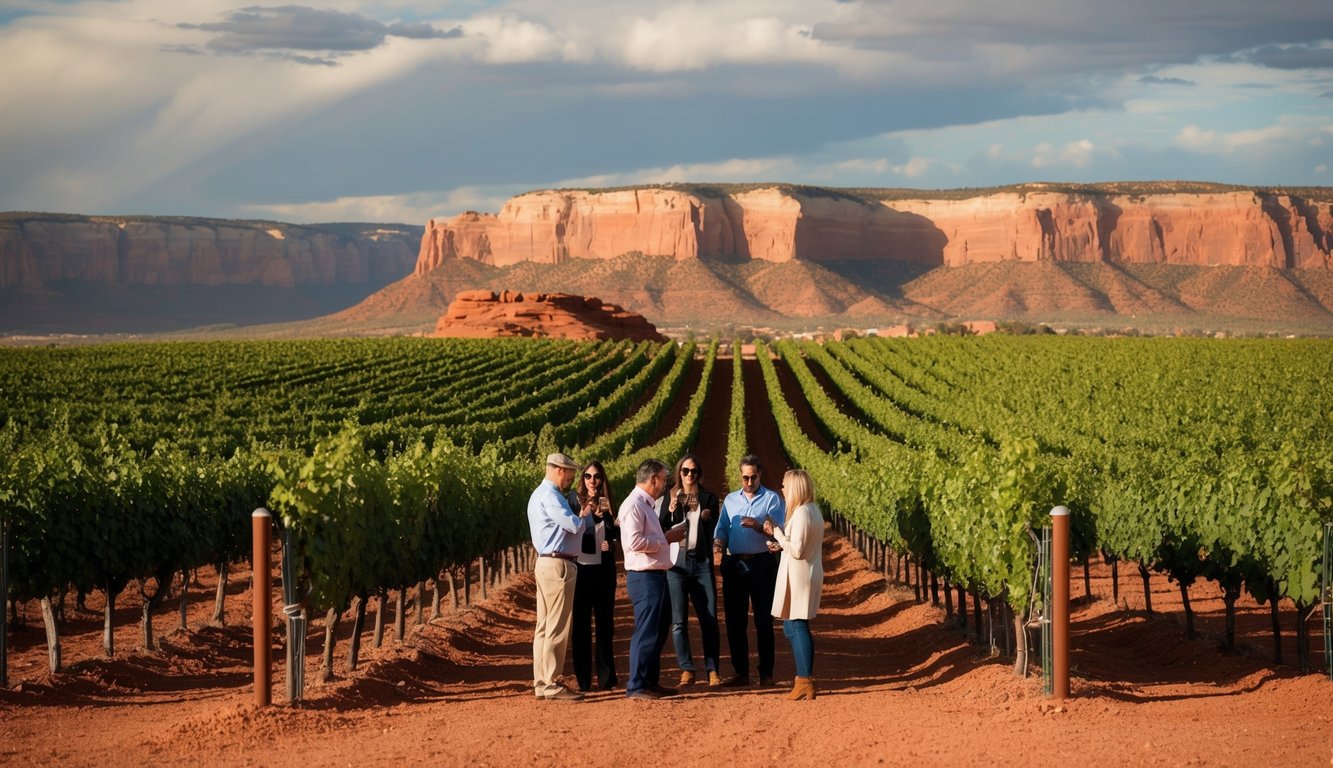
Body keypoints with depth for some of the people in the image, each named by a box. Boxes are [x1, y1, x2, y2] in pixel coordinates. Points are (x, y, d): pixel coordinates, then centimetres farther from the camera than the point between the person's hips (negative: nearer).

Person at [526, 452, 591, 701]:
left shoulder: (540, 495, 19)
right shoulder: (550, 496, -15)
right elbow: (575, 525, -19)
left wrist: (579, 517, 9)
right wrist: (586, 513, 0)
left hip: (546, 565, 11)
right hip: (558, 566, -11)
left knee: (544, 627, 11)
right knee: (557, 628, -9)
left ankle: (541, 682, 14)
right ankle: (551, 685, -8)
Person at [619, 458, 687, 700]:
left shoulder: (647, 504, 18)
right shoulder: (633, 505, -14)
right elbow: (634, 541, -24)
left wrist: (668, 536, 10)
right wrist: (666, 539, -16)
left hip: (655, 575, 10)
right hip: (643, 577, -10)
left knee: (655, 632, 15)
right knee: (645, 632, -9)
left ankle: (651, 682, 23)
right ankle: (636, 687, -5)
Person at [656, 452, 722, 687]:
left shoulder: (708, 499, 11)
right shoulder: (668, 498, 10)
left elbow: (713, 531, 8)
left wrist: (707, 518, -11)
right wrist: (670, 512, -10)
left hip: (701, 562, 0)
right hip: (676, 562, 0)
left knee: (709, 619, -3)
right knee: (679, 621, -3)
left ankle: (712, 670, 0)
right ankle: (687, 670, 2)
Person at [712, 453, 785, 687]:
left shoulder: (772, 499, 3)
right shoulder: (730, 500, 16)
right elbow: (722, 527, 10)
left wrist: (759, 527, -23)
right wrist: (719, 541, -11)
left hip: (762, 564, -4)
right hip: (734, 564, 4)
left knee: (763, 620, -2)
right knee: (734, 620, 6)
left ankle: (766, 673, 1)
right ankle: (740, 672, 13)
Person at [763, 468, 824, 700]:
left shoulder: (801, 513, -17)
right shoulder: (813, 510, 13)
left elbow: (796, 551, -21)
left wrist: (777, 533, -11)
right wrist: (777, 533, 10)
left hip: (797, 576, -10)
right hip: (810, 575, 10)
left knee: (797, 627, -6)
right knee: (792, 627, 15)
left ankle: (806, 683, -5)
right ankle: (805, 676, 17)